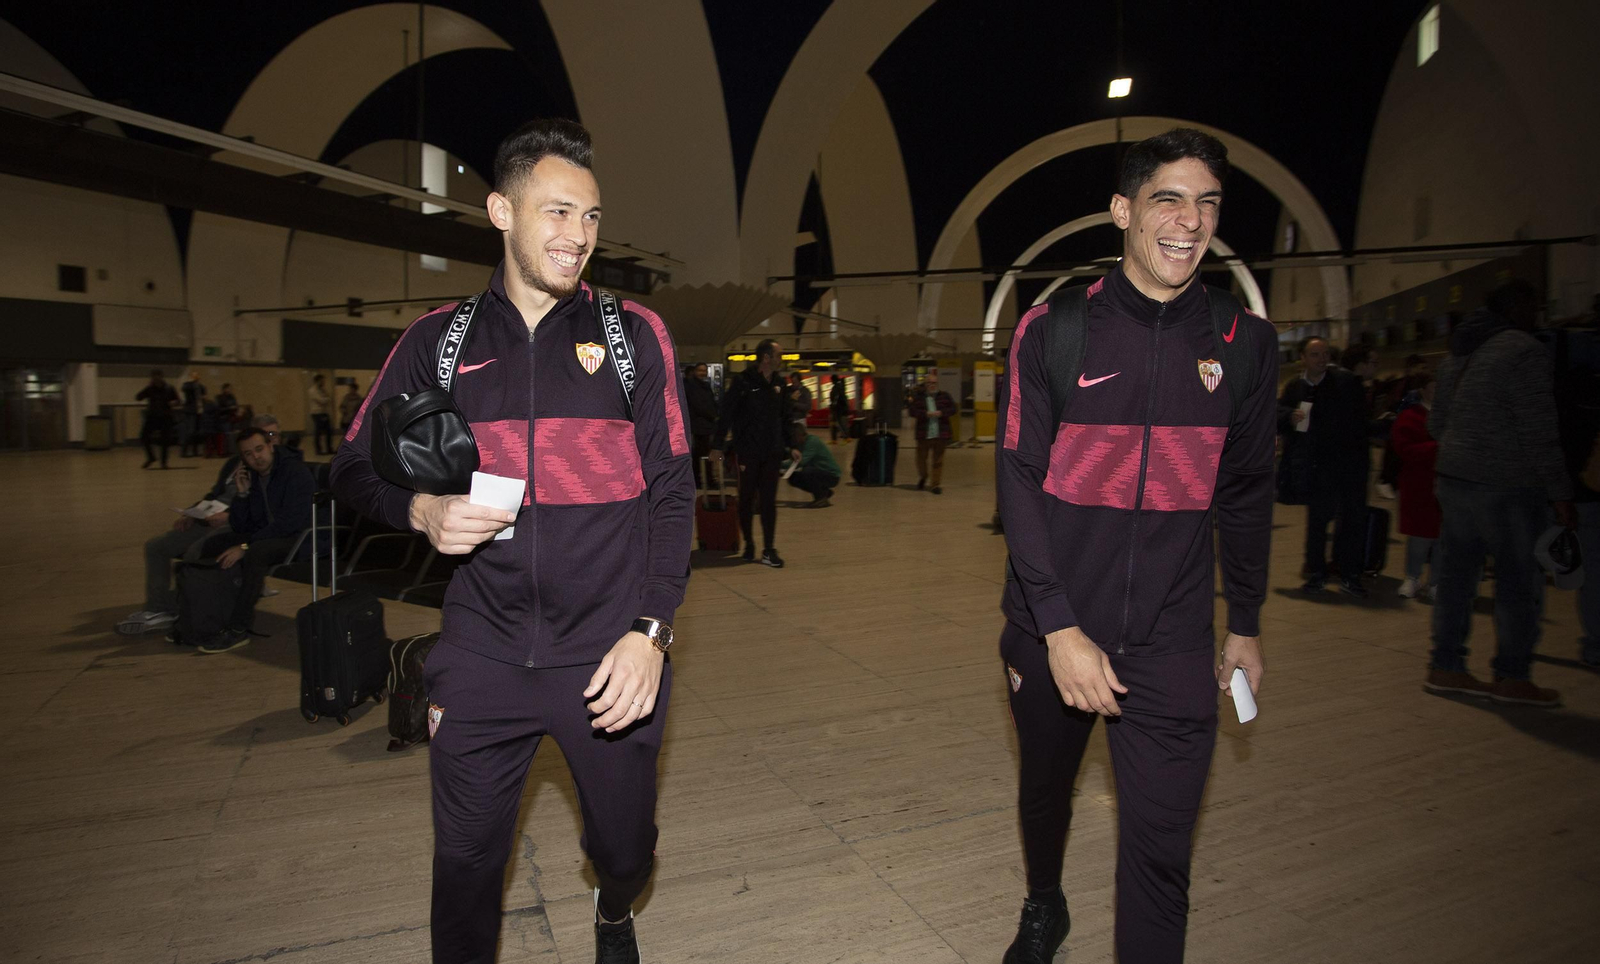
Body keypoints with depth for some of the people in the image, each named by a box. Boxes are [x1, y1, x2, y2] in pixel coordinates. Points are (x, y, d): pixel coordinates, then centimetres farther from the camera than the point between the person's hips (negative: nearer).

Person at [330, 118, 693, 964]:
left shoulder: (634, 334, 0)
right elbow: (356, 468, 12)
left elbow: (672, 493, -3)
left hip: (609, 656, 0)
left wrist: (650, 632, -13)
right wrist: (421, 510, -11)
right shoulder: (439, 340, 4)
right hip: (482, 660, 1)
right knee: (465, 864, 13)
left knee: (625, 852, 14)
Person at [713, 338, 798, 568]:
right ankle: (748, 543, 24)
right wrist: (717, 446, -11)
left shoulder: (778, 383, 9)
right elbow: (726, 415, -10)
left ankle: (768, 550, 6)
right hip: (748, 451, -4)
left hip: (771, 452, 4)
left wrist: (790, 445, 16)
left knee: (769, 501, 2)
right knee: (747, 499, 7)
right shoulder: (743, 382, -10)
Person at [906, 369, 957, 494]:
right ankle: (923, 476, 39)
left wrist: (941, 413, -16)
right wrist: (926, 414, -19)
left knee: (938, 460, 1)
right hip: (924, 434, 0)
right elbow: (912, 411, -8)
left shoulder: (944, 396, 6)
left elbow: (953, 408, 0)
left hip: (940, 434, 0)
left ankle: (936, 484, 7)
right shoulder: (917, 396, 2)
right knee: (921, 457, 10)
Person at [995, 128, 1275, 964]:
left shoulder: (1243, 341, 0)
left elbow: (1246, 493, 9)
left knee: (1159, 851, 0)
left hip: (1171, 644, 0)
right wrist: (1058, 628, -15)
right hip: (1052, 630, 0)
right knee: (1045, 789, 22)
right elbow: (1018, 478, -9)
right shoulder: (1053, 330, -7)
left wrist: (1245, 623, 14)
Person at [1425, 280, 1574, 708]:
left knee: (1455, 575, 10)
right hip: (1508, 485, -8)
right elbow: (1540, 432, -14)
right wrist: (1560, 493, -10)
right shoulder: (1525, 351, -10)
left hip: (1454, 478, 8)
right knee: (1519, 582, 3)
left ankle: (1445, 667, 16)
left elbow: (1436, 423, 19)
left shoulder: (1457, 355, 14)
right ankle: (1512, 677, 11)